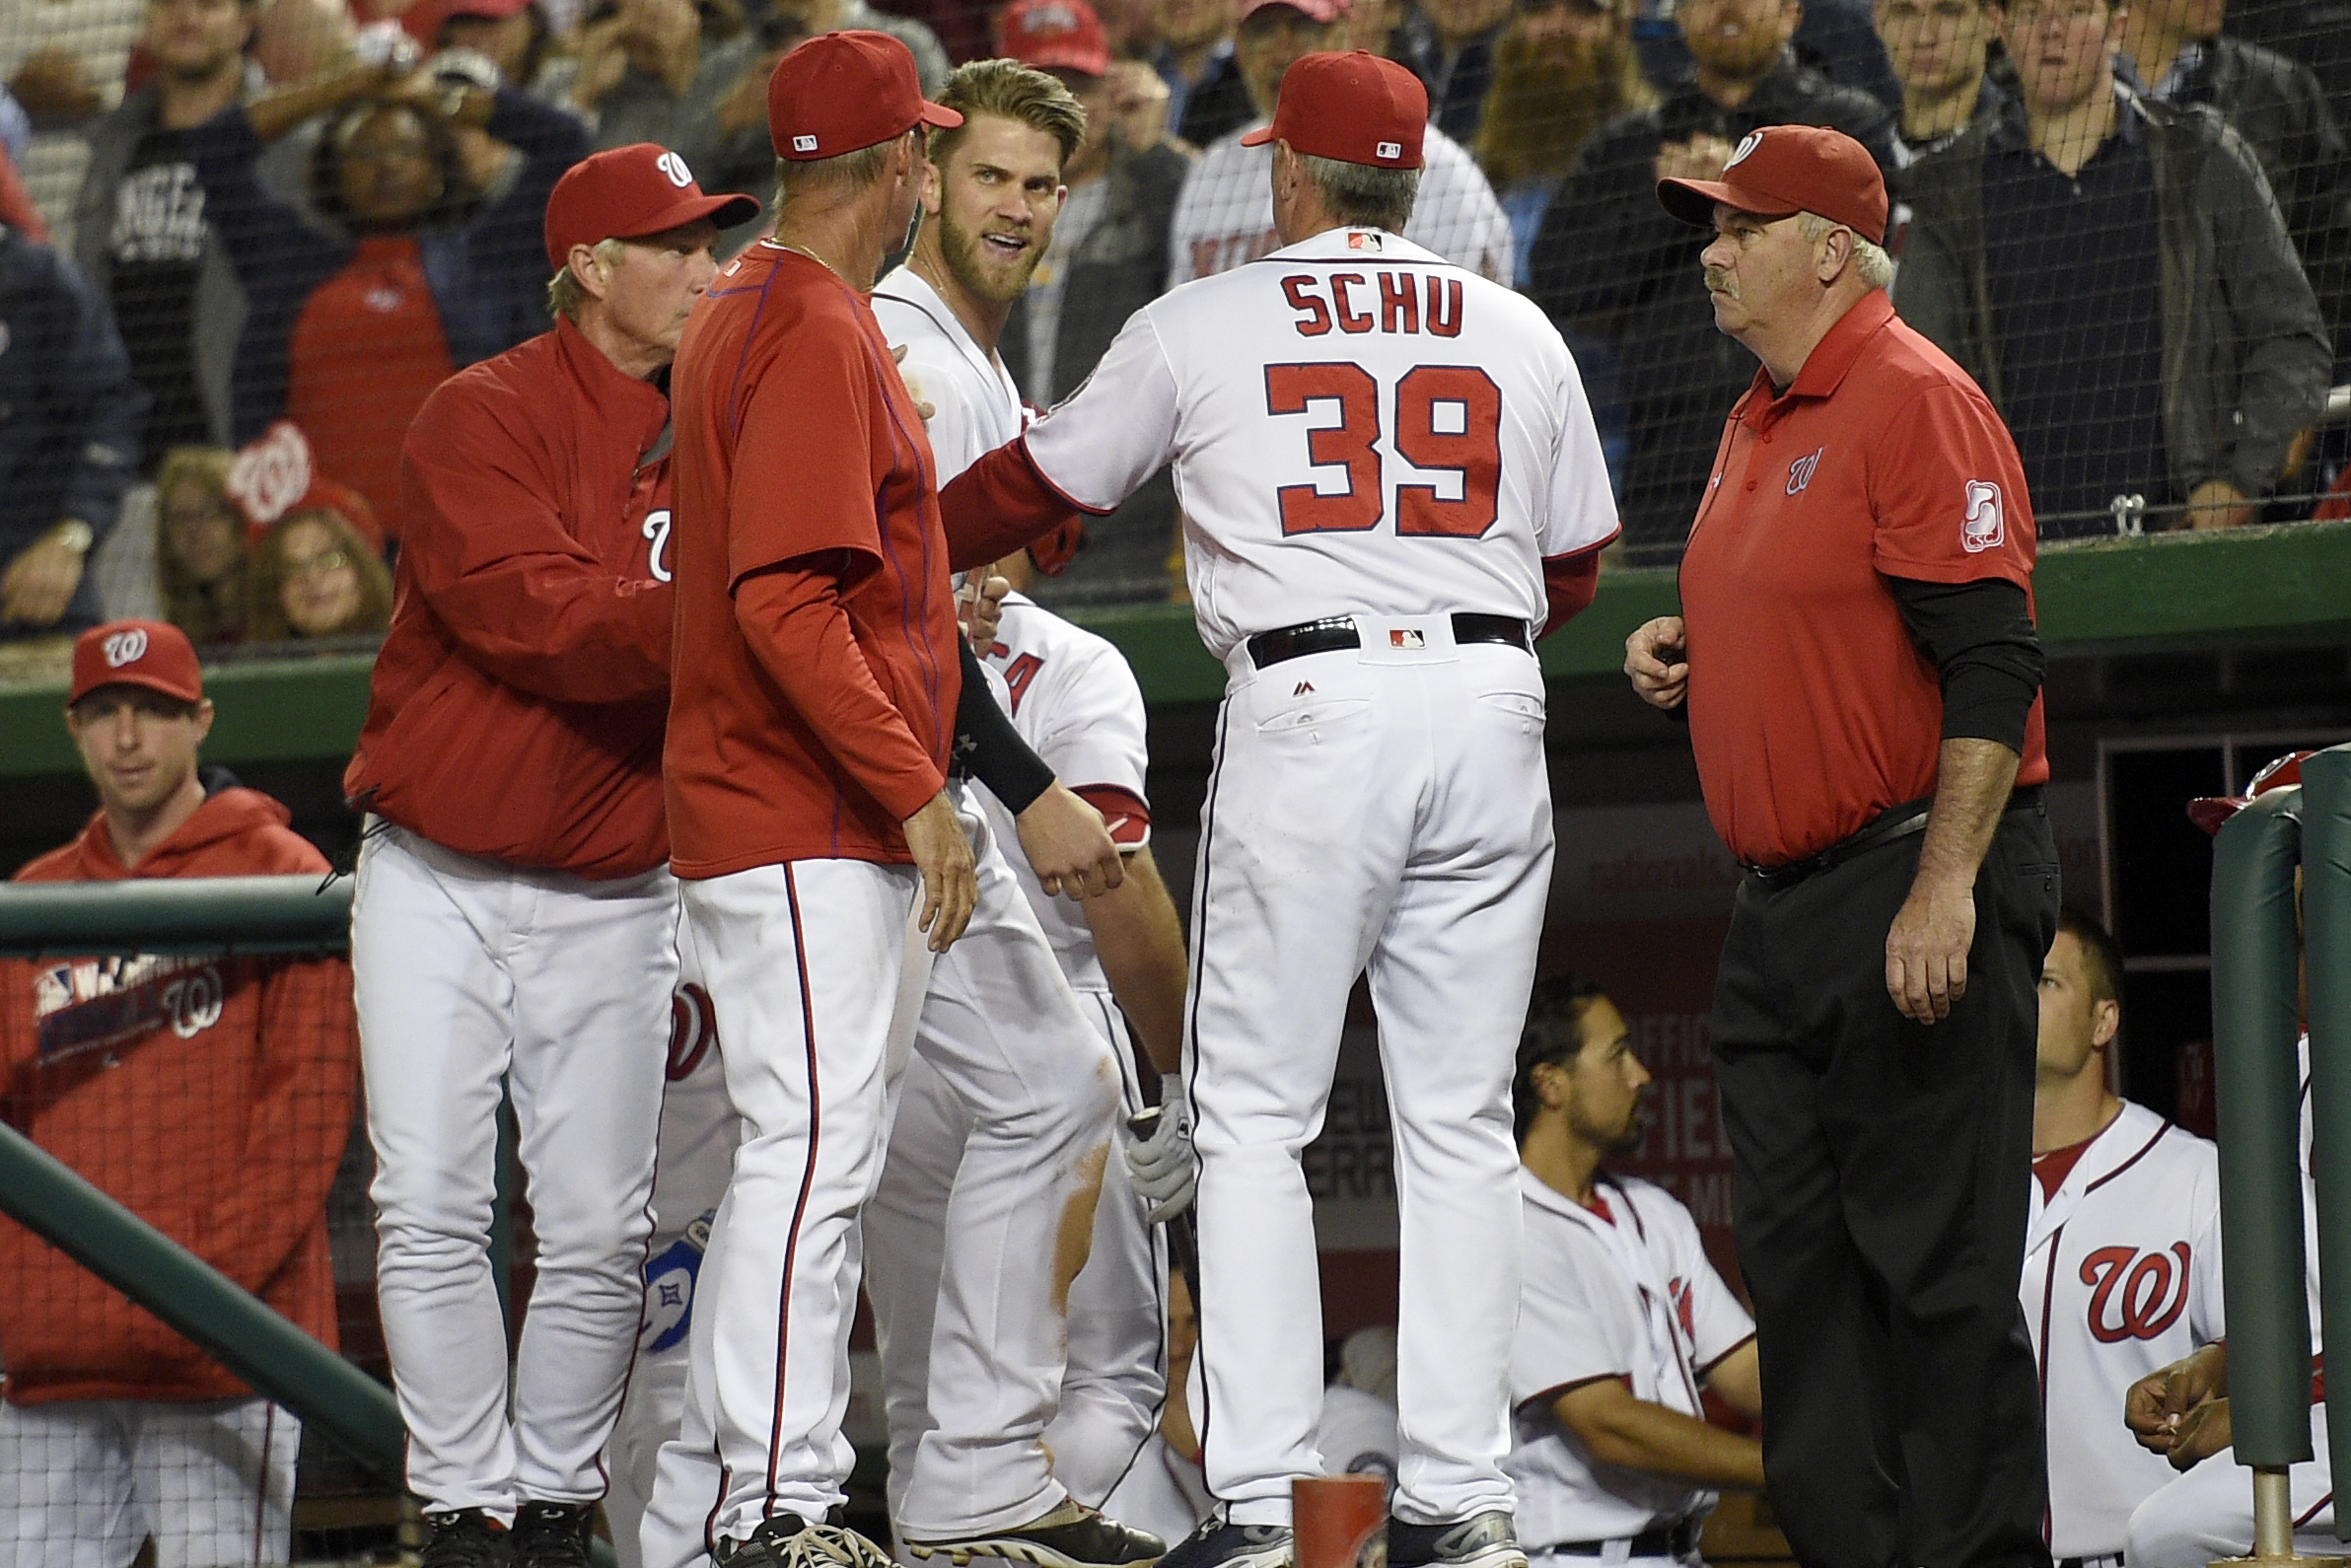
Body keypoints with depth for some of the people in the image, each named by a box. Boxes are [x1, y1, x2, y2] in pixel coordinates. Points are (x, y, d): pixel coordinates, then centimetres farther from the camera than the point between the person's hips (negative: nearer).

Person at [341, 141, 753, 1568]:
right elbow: (536, 618, -22)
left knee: (599, 1233, -1)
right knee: (431, 1211, -8)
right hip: (436, 881, -4)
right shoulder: (486, 418, -8)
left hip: (613, 901, 4)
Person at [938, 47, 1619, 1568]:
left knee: (1253, 1117, 2)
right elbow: (1577, 567, 19)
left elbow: (1041, 485, 19)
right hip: (1489, 702, 3)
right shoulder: (1518, 333, 12)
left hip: (1309, 709, -3)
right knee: (1461, 1123, 8)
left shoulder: (1200, 326, 5)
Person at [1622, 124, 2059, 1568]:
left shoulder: (1915, 401, -12)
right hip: (1781, 908, 10)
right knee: (1797, 1259, 10)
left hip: (1917, 895, -10)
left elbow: (1992, 660, -18)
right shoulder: (1759, 420, 18)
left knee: (1941, 1268, -9)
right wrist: (1683, 645, 11)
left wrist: (1945, 890, -23)